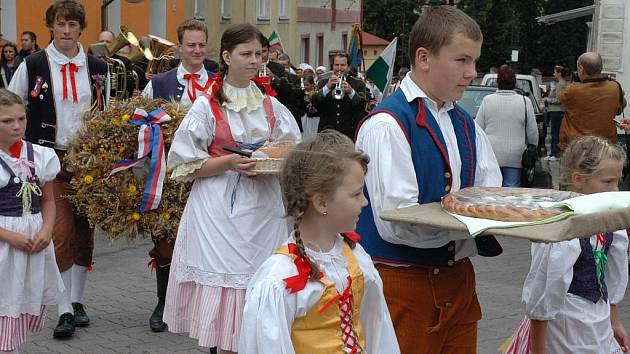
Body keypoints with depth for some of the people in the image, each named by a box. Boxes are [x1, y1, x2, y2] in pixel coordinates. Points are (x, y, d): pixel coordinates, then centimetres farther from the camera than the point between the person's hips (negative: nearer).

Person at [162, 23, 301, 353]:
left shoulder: (271, 106, 10)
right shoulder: (206, 106, -1)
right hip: (220, 213, -3)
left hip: (264, 211, 3)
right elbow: (185, 165, -4)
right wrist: (229, 163, -17)